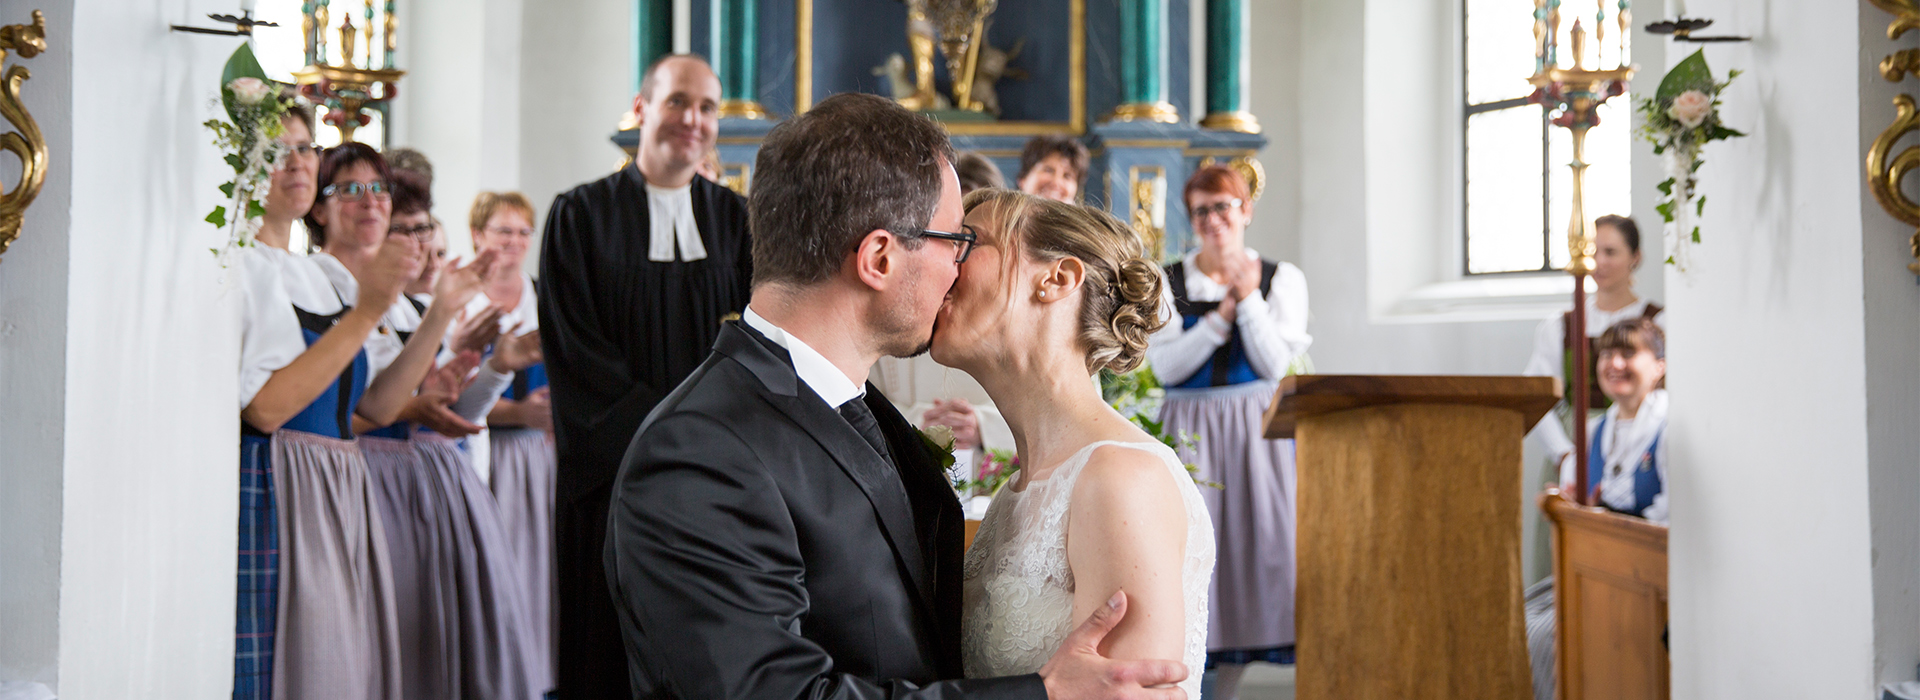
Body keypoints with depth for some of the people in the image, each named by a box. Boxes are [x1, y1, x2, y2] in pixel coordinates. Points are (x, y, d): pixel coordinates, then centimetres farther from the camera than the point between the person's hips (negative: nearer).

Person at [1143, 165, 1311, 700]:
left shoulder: (1282, 279, 8)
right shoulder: (1166, 283, 7)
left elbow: (1275, 364, -2)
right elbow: (1165, 366, -4)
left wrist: (1249, 300, -10)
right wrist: (1221, 317, -10)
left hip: (1255, 428, 0)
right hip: (1188, 429, 0)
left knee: (1255, 543, -6)